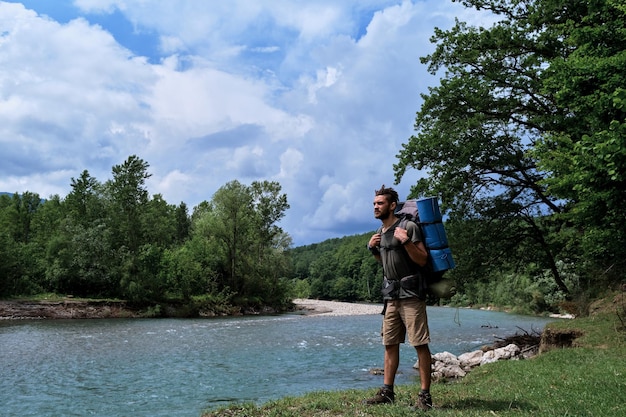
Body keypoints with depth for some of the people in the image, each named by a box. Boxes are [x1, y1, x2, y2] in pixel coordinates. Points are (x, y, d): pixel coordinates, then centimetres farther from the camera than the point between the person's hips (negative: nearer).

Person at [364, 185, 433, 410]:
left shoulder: (408, 227, -8)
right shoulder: (380, 232, 14)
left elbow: (422, 260, -12)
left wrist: (406, 241, -23)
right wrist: (373, 249, 9)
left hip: (410, 293, -7)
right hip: (390, 294, 8)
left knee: (420, 344, -5)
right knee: (390, 344, 10)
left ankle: (425, 395, 0)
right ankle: (387, 391, 16)